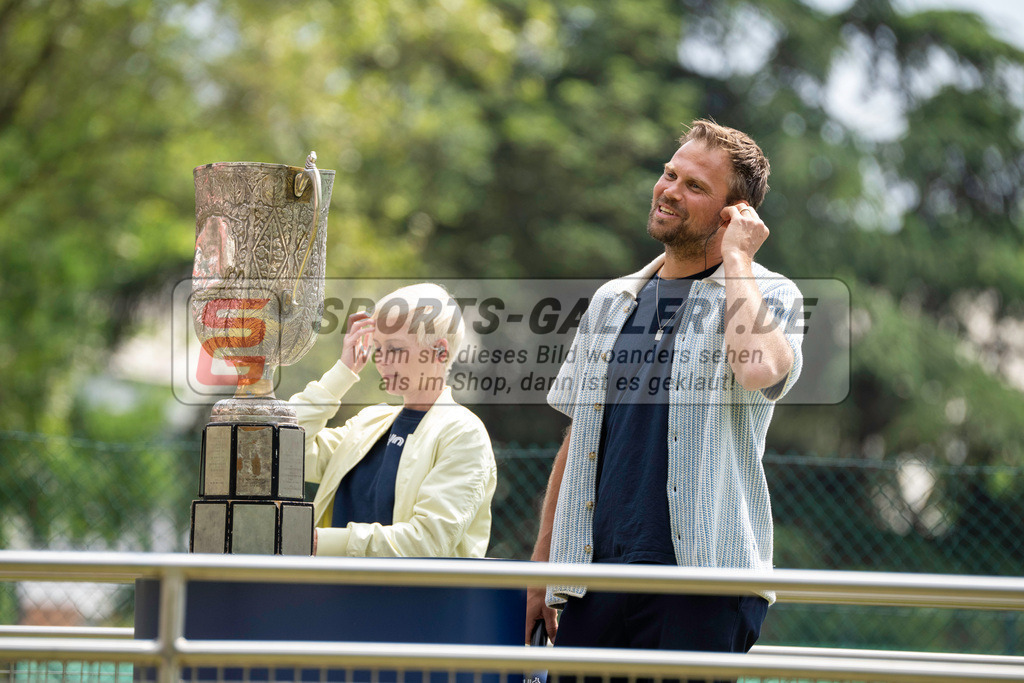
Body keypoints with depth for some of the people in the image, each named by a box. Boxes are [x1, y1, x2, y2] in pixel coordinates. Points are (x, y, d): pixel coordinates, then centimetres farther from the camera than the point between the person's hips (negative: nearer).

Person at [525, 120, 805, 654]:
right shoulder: (612, 301, 18)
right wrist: (541, 567, 16)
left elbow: (759, 369, -23)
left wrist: (736, 259, -9)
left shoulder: (768, 296, 2)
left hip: (701, 575, -5)